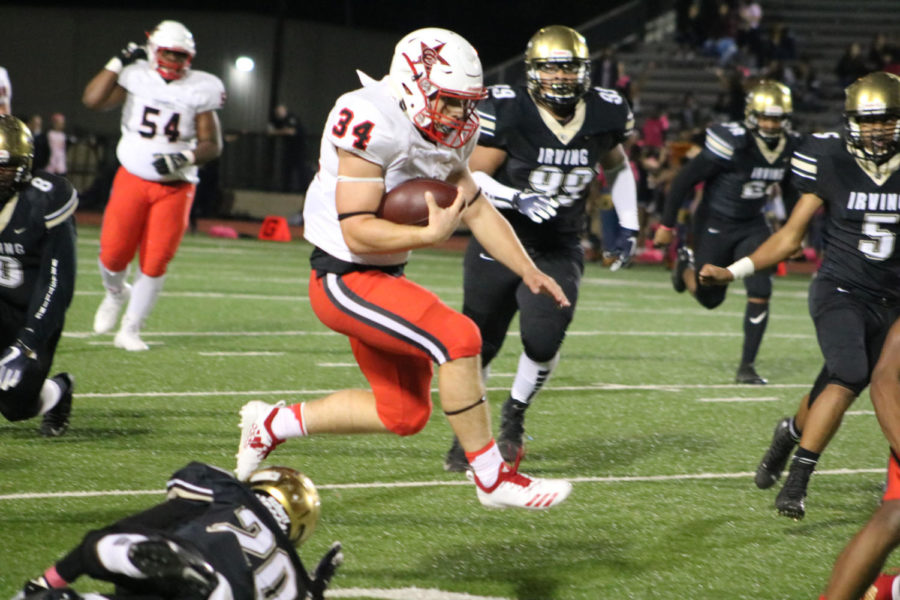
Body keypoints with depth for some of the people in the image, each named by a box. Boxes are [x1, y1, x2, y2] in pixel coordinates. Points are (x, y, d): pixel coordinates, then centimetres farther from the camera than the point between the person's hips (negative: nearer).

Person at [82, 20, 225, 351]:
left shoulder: (199, 90, -2)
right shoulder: (136, 77, -2)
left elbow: (212, 144, 1)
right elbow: (93, 99, -16)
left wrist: (184, 158, -17)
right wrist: (119, 62, -13)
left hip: (176, 186, 0)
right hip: (133, 179, 0)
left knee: (155, 262, -3)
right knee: (113, 253, -3)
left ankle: (130, 330, 10)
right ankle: (116, 294, 32)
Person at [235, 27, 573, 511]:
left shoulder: (444, 135, 5)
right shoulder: (375, 125, -24)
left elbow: (478, 208, 12)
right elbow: (357, 231, -26)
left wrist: (529, 272, 5)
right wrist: (432, 233, -34)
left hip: (383, 280, 10)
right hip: (345, 281, -10)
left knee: (404, 415, 13)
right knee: (457, 338, -23)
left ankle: (275, 424, 29)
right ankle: (492, 479, -14)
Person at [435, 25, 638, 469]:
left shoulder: (604, 114, -3)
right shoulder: (507, 111, -16)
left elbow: (617, 166, 18)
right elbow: (472, 178, -15)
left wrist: (628, 226, 11)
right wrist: (518, 199, -31)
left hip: (559, 252, 2)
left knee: (543, 339, -19)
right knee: (479, 346, 7)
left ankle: (514, 415, 9)